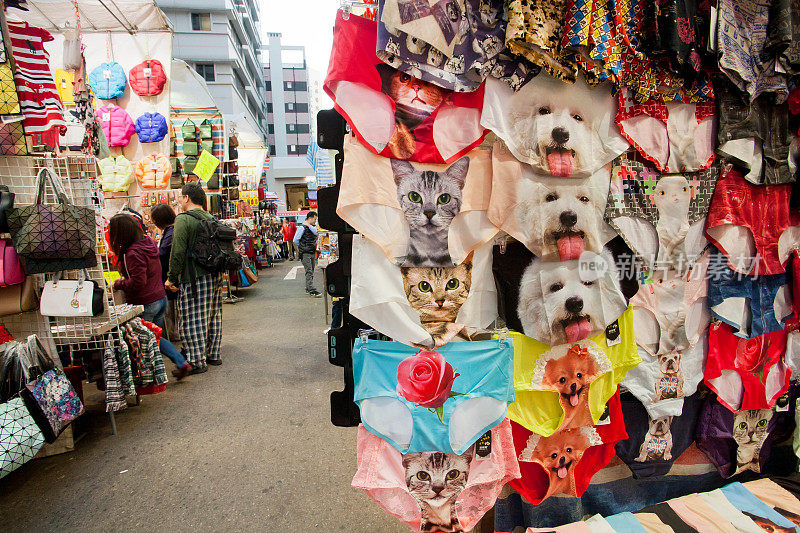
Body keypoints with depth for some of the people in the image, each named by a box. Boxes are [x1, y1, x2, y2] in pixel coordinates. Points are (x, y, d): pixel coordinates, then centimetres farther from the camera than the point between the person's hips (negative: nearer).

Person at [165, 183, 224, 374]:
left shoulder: (183, 219, -10)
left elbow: (178, 252, -14)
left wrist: (171, 277, -6)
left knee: (191, 320, 0)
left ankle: (197, 362, 2)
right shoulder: (211, 218, 12)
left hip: (194, 278, -8)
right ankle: (214, 355, 25)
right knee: (213, 316, 15)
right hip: (215, 275, 8)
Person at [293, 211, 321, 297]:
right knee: (309, 271, -12)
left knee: (311, 271, 11)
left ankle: (308, 288, 21)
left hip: (313, 252, 8)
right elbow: (295, 240, -8)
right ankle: (312, 290, -16)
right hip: (305, 253, -7)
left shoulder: (313, 226, 13)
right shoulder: (302, 228, -9)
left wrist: (309, 225, -13)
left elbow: (316, 232, -9)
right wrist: (302, 246, 2)